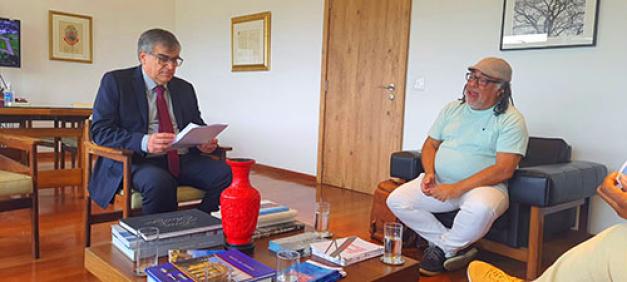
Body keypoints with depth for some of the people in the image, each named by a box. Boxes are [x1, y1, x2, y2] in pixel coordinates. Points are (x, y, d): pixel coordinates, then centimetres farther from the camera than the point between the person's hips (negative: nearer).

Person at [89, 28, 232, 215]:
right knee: (160, 183, -37)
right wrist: (144, 142, -22)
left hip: (184, 159, 4)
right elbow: (100, 131, -4)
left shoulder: (185, 88, 18)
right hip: (137, 161, -4)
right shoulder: (116, 82, 4)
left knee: (227, 175, -23)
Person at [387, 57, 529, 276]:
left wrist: (457, 188, -24)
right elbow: (430, 144, 15)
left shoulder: (511, 119, -7)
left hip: (484, 185, -5)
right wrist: (430, 173, -7)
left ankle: (441, 250, -7)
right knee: (396, 200, -14)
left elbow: (504, 169, -17)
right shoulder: (452, 108, 11)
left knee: (480, 209, -39)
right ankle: (452, 247, -3)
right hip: (439, 182, 5)